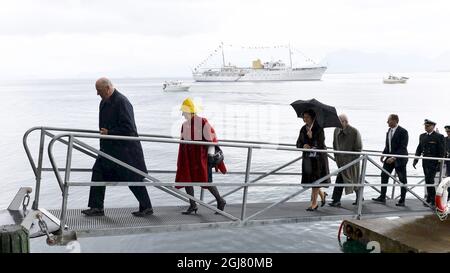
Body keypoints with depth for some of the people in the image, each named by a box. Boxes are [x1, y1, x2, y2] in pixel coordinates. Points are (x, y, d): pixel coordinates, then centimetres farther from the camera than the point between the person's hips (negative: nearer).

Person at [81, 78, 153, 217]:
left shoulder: (122, 102, -19)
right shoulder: (104, 102, 10)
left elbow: (128, 128, -23)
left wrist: (109, 133, -19)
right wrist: (104, 132, 10)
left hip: (125, 148, -9)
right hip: (109, 147, 9)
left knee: (134, 179, 1)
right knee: (98, 173, 5)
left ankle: (147, 208, 17)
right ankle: (96, 207, 14)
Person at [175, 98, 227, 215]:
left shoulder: (203, 122, -11)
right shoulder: (184, 125, 11)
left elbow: (211, 139, -10)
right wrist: (180, 163, 17)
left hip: (201, 157, -7)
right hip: (188, 158, 7)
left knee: (206, 181, -5)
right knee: (186, 179, 3)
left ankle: (220, 201, 16)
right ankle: (192, 205, 16)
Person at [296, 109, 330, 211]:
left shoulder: (319, 129, -10)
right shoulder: (303, 129, 6)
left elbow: (321, 144, -17)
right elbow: (298, 143, 7)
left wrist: (312, 137, -28)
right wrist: (303, 146, -14)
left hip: (318, 157, -5)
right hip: (308, 157, 5)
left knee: (315, 180, -2)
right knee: (309, 180, 7)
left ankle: (314, 203, 8)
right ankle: (322, 194, 33)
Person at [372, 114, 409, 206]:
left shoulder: (403, 132, -15)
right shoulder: (389, 131, 9)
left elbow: (403, 148, -19)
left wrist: (394, 157, -27)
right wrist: (383, 155, 2)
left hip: (399, 158, -7)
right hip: (389, 157, 7)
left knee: (402, 179, 3)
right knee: (384, 175, 3)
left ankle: (402, 200, 10)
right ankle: (382, 197, 8)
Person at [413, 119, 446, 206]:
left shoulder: (439, 137, -4)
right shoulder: (422, 136, 14)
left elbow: (442, 151, -7)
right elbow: (419, 149, 17)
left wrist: (439, 163, -12)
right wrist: (415, 160, 7)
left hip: (434, 162, -6)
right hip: (425, 162, 6)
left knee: (429, 180, -13)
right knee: (429, 180, 11)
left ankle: (430, 199, -7)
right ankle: (432, 199, 20)